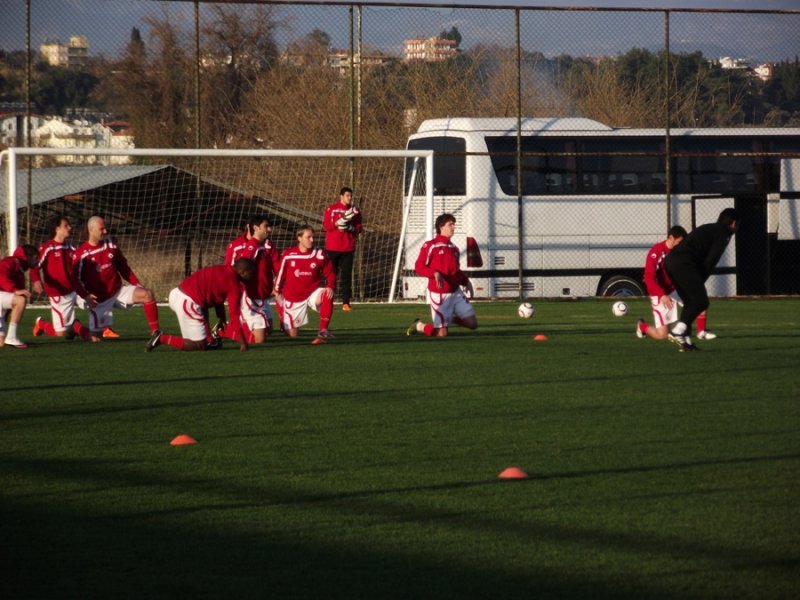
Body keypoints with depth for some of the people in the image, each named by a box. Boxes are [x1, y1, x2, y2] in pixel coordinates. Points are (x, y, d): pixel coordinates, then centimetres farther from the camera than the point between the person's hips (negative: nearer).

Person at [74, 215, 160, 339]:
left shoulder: (111, 246, 1)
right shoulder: (81, 255, -12)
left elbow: (124, 268, 10)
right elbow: (76, 279, -8)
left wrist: (137, 284, 1)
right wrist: (86, 295, -23)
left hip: (118, 291, 4)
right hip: (99, 299, -4)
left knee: (147, 295, -20)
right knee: (96, 338, -2)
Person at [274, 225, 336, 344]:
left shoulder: (319, 255, -9)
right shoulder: (288, 255, -8)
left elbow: (330, 273, -2)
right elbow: (280, 274, 6)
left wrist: (330, 287, -21)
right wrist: (277, 293, 10)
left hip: (311, 294, 0)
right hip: (293, 298, 0)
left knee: (327, 296, -37)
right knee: (291, 335, 5)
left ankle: (323, 332, -35)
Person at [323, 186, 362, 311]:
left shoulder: (355, 210, 7)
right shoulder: (331, 209, 0)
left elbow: (359, 227, 7)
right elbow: (326, 225, -6)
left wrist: (351, 228, -13)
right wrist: (337, 223, -21)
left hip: (348, 248, 1)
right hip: (332, 248, -1)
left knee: (346, 276, -3)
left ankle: (346, 302, -2)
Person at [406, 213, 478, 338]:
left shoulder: (454, 248, 12)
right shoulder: (430, 246, -7)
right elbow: (419, 266, -10)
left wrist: (466, 281, 5)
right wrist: (435, 273, -26)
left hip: (455, 292, 6)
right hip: (439, 294, -6)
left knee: (472, 323, -4)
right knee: (441, 333, -6)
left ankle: (450, 318, 22)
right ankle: (419, 326, 22)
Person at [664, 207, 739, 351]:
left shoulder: (708, 229, 30)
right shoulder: (724, 234, 3)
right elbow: (711, 260, -5)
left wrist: (698, 281, 20)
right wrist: (700, 281, 4)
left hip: (670, 260, 9)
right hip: (683, 264, -9)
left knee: (690, 301, 15)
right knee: (701, 301, -6)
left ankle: (685, 341, 9)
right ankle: (678, 331, -18)